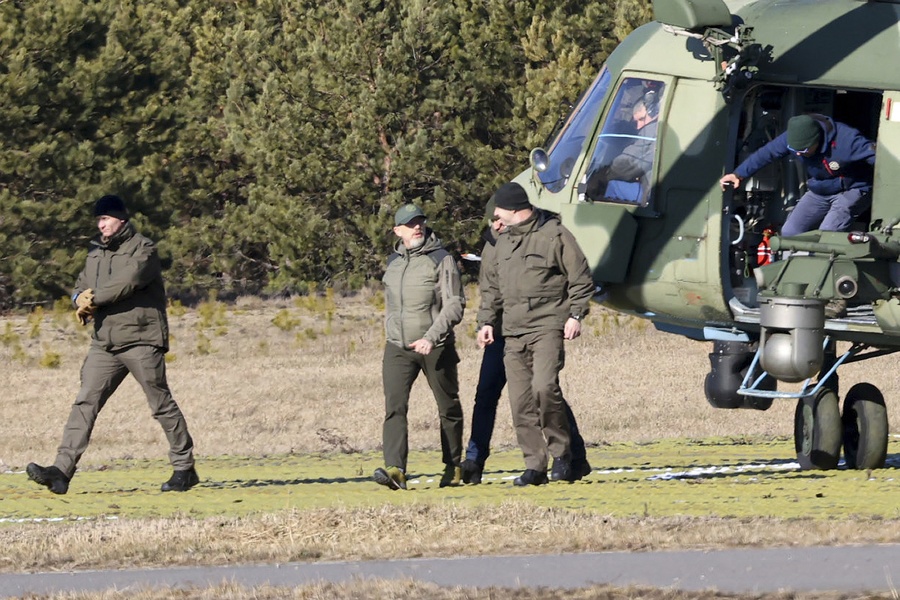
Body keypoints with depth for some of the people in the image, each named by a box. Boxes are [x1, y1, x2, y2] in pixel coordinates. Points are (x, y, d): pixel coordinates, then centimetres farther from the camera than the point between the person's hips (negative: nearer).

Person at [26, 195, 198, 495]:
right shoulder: (96, 252, 17)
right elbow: (81, 287, 16)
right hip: (105, 342, 6)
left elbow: (127, 283, -19)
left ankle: (184, 468, 10)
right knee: (85, 403, -4)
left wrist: (94, 299, -12)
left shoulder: (143, 250, -5)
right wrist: (82, 299, -8)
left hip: (141, 340, -6)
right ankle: (62, 470, -11)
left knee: (161, 404, 0)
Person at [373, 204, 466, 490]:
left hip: (436, 348, -3)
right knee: (394, 407, -14)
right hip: (397, 348, 3)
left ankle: (453, 467, 26)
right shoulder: (393, 262, 11)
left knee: (448, 409, 10)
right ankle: (395, 470, -25)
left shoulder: (441, 259, -6)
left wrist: (431, 337, -23)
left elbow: (455, 304, -13)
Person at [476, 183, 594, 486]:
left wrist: (575, 315, -8)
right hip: (513, 333, 7)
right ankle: (535, 466, 6)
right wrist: (487, 321, 13)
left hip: (548, 327, -6)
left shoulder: (555, 234, -2)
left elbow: (581, 279, -1)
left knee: (544, 386, -23)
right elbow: (492, 287, 24)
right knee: (520, 401, 1)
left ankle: (561, 452, -7)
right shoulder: (503, 241, 17)